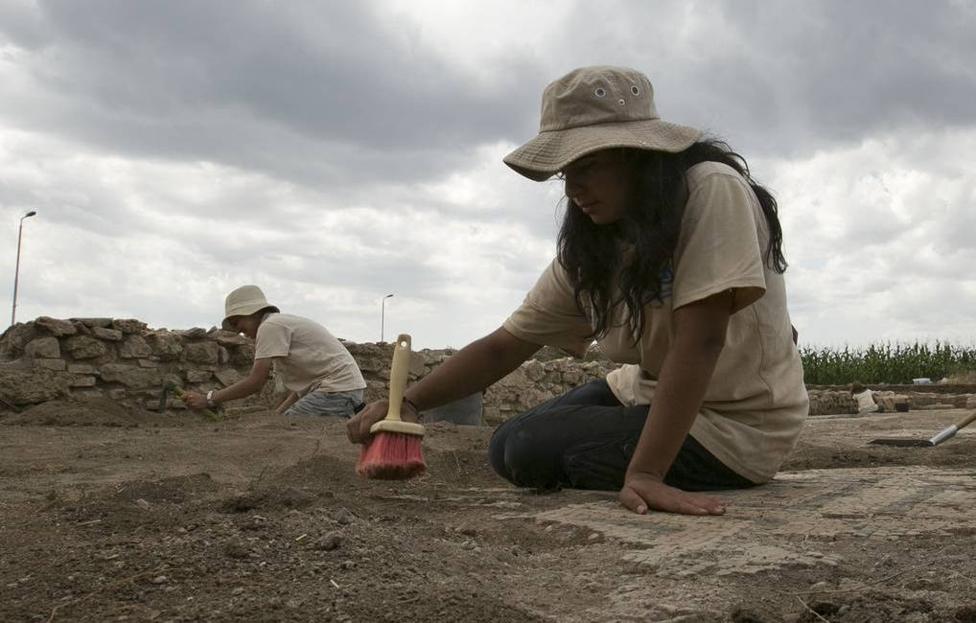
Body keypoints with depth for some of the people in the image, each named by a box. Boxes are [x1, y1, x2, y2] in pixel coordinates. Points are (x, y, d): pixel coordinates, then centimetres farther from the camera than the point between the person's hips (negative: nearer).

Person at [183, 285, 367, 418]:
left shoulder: (271, 326, -9)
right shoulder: (284, 324, 21)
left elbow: (255, 382, -14)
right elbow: (303, 383, 18)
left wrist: (208, 399, -7)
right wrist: (276, 415, 10)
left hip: (337, 389, -10)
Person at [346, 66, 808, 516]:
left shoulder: (712, 192, -22)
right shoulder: (587, 251, -2)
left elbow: (698, 342, -29)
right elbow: (502, 347, -1)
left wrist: (644, 474, -34)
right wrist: (407, 401, -15)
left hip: (734, 426, -7)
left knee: (533, 450, -16)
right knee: (508, 447, 7)